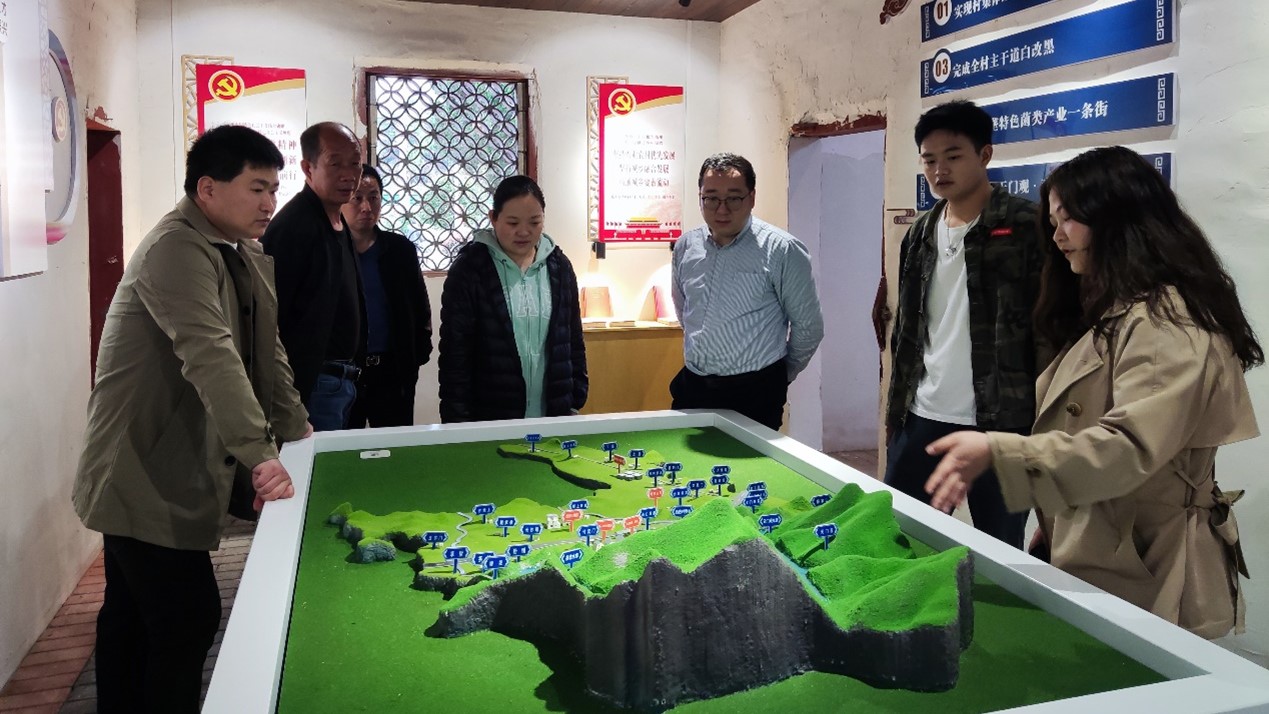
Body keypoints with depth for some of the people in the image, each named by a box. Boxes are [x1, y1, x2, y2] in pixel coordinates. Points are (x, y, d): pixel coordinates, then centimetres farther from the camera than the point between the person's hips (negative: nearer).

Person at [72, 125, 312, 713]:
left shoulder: (248, 258, 10)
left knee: (130, 614, 21)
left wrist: (297, 431, 9)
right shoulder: (176, 250, -21)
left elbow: (268, 353, 15)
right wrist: (261, 455, -41)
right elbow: (211, 357, -34)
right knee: (189, 620, -6)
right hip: (143, 480, -10)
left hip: (156, 476, 10)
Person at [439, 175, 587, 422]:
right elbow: (455, 351, -7)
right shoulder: (469, 268, -6)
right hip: (488, 419, -3)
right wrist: (458, 419, -10)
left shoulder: (559, 266, 6)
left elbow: (573, 341, 11)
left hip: (553, 416, 4)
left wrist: (575, 401, 6)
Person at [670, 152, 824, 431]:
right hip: (692, 387, 5)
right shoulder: (685, 247, 5)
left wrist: (780, 378, 8)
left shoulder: (782, 251, -10)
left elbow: (808, 326, -2)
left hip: (755, 394, -4)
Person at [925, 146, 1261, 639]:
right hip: (1089, 565, 9)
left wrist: (997, 453, -35)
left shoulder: (1167, 321, -15)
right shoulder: (1109, 315, 17)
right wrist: (1053, 528, 12)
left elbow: (1129, 448, -27)